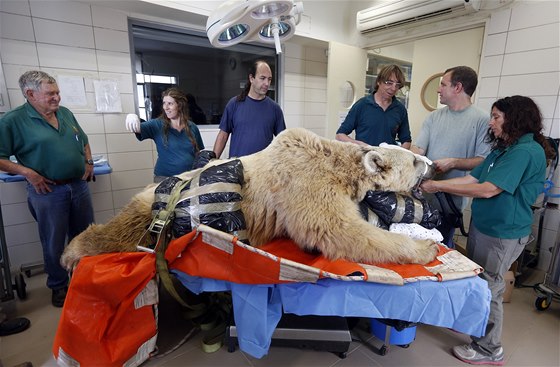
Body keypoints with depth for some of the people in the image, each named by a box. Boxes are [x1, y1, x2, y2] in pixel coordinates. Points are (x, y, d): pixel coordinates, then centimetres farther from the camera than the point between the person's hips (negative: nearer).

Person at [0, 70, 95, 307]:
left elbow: (83, 140, 19)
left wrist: (88, 162, 6)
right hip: (48, 191, -5)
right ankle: (58, 286, 29)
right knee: (54, 243, 9)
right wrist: (28, 173, -18)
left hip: (79, 185, 5)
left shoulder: (65, 113, 7)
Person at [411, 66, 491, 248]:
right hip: (423, 194, 5)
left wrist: (453, 163, -22)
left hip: (450, 200, -4)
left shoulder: (481, 119, -7)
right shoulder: (434, 116, 8)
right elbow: (417, 148, 0)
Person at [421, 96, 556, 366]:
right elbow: (473, 179, 6)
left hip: (502, 234, -9)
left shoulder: (527, 151, -20)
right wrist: (433, 184, -3)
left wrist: (438, 186, -22)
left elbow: (487, 190, -26)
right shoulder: (504, 149, 10)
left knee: (488, 289, 5)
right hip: (482, 225, 9)